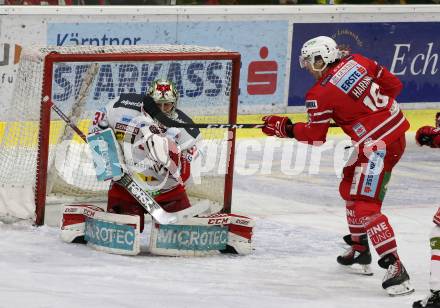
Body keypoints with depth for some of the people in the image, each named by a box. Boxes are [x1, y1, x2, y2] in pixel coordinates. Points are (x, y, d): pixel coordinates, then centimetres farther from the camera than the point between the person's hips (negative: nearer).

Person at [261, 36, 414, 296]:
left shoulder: (321, 94, -14)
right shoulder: (358, 62, 4)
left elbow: (314, 136, -4)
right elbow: (393, 84, 11)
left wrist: (284, 128, 10)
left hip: (377, 146, -10)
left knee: (365, 205, -12)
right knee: (350, 189, 24)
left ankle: (394, 267, -19)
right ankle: (360, 251, 37)